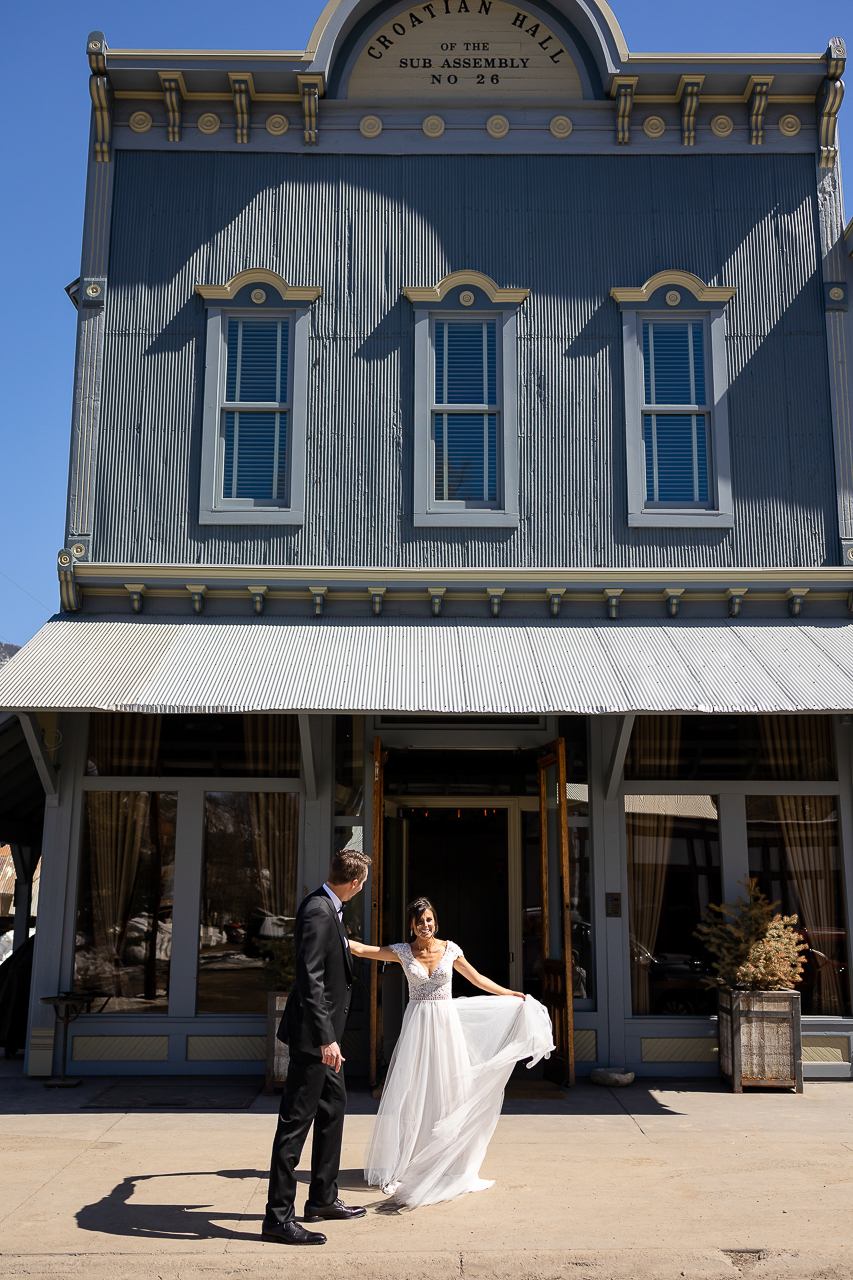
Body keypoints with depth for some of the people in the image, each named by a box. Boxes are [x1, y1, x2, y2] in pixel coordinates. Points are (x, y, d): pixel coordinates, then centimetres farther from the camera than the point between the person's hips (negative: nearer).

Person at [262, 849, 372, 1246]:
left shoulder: (326, 906, 8)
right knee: (296, 1120, -4)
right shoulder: (318, 911, -22)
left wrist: (343, 944, 54)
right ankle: (278, 1217, 4)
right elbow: (309, 978, -27)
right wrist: (325, 1038, -29)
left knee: (334, 1103, 20)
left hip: (324, 1030, 11)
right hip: (313, 1033, -11)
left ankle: (323, 1199, 32)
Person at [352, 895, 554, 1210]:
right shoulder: (403, 951, -1)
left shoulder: (449, 949, 2)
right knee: (410, 1092, -3)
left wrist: (512, 995, 11)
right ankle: (400, 1165, 7)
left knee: (449, 1091, 3)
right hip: (417, 1024, -1)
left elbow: (477, 979, 11)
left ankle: (448, 1163, 16)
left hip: (446, 1022, 1)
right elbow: (362, 950, -5)